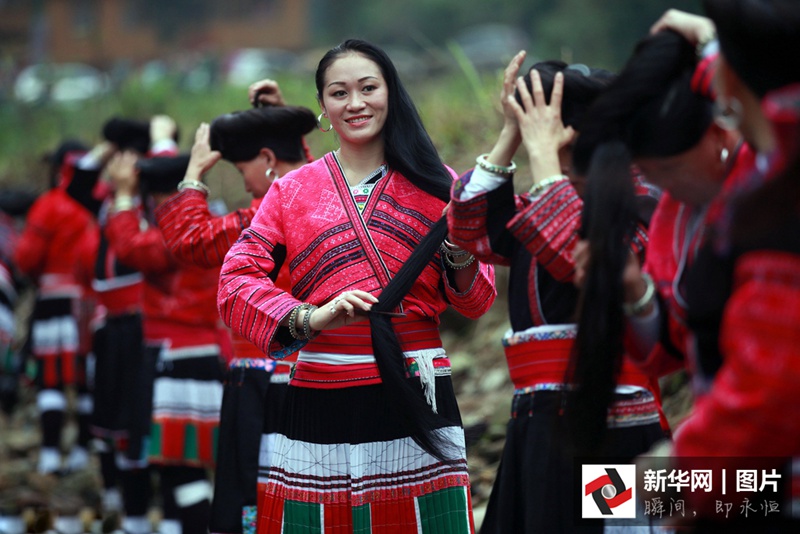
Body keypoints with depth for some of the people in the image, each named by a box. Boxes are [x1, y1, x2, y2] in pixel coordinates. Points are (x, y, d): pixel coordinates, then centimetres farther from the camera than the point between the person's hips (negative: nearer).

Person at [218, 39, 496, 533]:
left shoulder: (432, 183, 9)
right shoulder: (293, 190, 9)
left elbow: (477, 303, 10)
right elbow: (236, 282, -1)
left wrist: (461, 253, -12)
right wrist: (310, 317, -17)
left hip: (417, 395, 0)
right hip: (323, 397, 0)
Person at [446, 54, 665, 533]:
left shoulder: (637, 201, -6)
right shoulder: (548, 202, 20)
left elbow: (571, 252, -22)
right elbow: (472, 230, 12)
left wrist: (543, 151, -13)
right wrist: (510, 136, 7)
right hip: (538, 422, 8)